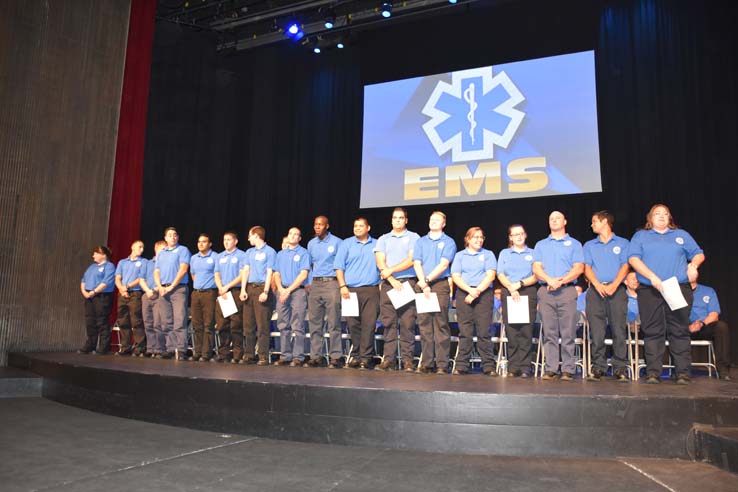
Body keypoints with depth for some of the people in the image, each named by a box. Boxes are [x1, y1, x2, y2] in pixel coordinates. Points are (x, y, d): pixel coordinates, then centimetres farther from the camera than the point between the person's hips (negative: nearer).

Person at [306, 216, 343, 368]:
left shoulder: (337, 242, 0)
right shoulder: (311, 243, 15)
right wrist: (309, 283, 14)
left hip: (331, 283, -5)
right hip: (315, 285, 5)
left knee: (333, 323, -6)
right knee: (314, 323, 5)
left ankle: (335, 357, -1)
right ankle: (315, 356, 11)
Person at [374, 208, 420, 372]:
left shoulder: (413, 237, 9)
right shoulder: (383, 239, 16)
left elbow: (412, 260, -4)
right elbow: (380, 263, 5)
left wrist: (391, 270, -8)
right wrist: (392, 280, -8)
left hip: (408, 283, -2)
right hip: (387, 284, 2)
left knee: (407, 323, -6)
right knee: (389, 323, 0)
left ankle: (407, 360, -2)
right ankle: (389, 359, 3)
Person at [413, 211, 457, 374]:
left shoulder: (448, 242, 8)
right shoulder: (421, 242, 18)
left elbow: (443, 264, -5)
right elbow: (417, 264, 6)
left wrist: (427, 279, -13)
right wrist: (424, 285, -8)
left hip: (440, 284, -3)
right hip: (422, 285, 3)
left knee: (441, 324, -7)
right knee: (424, 324, 1)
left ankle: (442, 365, -6)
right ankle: (426, 363, 5)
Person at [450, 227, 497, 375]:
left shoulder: (488, 254, 15)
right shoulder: (460, 255, 17)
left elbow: (490, 275, 2)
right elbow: (455, 276, 5)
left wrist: (478, 291, -11)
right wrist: (469, 289, -11)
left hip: (484, 294, -1)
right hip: (463, 294, 1)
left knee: (484, 331, -6)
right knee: (465, 331, -2)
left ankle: (489, 366, -3)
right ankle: (461, 366, 2)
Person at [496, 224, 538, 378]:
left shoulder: (533, 253, 12)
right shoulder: (504, 253, 16)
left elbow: (536, 276, 3)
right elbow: (500, 275, 6)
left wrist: (520, 284, -10)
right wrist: (511, 288, -9)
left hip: (528, 293, -1)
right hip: (508, 294, 1)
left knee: (526, 331, -6)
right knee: (511, 331, -3)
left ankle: (525, 368, -4)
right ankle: (513, 368, 0)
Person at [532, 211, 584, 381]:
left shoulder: (574, 244, 13)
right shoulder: (541, 245, 19)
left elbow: (578, 268, 1)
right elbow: (536, 268, 7)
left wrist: (561, 280, -13)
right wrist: (550, 280, -12)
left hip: (567, 290, -2)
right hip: (546, 291, 2)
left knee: (568, 333, -5)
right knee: (549, 333, 0)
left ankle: (568, 369, -1)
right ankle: (551, 369, 3)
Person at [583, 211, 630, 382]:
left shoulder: (622, 243, 13)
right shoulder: (589, 245, 19)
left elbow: (625, 266, 2)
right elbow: (587, 268, 8)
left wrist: (614, 285, -14)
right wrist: (598, 285, -11)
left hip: (617, 289, -2)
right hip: (595, 290, 2)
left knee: (619, 329, -6)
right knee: (596, 331, -3)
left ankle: (620, 368, -2)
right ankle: (598, 367, 0)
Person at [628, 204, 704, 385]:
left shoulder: (681, 235, 21)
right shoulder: (640, 236, 15)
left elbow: (699, 254, 16)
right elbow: (633, 259, 1)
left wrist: (693, 265, -7)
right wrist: (652, 277, -12)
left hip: (679, 290, 1)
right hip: (649, 291, -1)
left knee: (680, 331, -2)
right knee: (653, 332, -2)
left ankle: (683, 373, 1)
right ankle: (653, 372, 0)